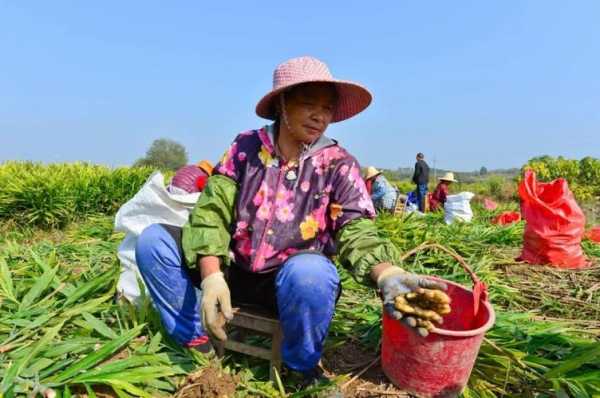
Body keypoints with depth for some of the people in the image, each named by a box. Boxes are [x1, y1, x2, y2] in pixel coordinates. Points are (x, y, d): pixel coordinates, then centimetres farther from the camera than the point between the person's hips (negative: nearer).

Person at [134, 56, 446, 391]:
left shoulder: (340, 165, -6)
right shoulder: (246, 146, -3)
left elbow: (357, 232, -15)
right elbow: (212, 210, -8)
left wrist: (389, 274, -37)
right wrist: (212, 275, -23)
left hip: (292, 281, -2)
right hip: (235, 271, 2)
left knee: (309, 271, -38)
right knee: (153, 240, -12)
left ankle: (303, 366, -5)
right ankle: (196, 338, 4)